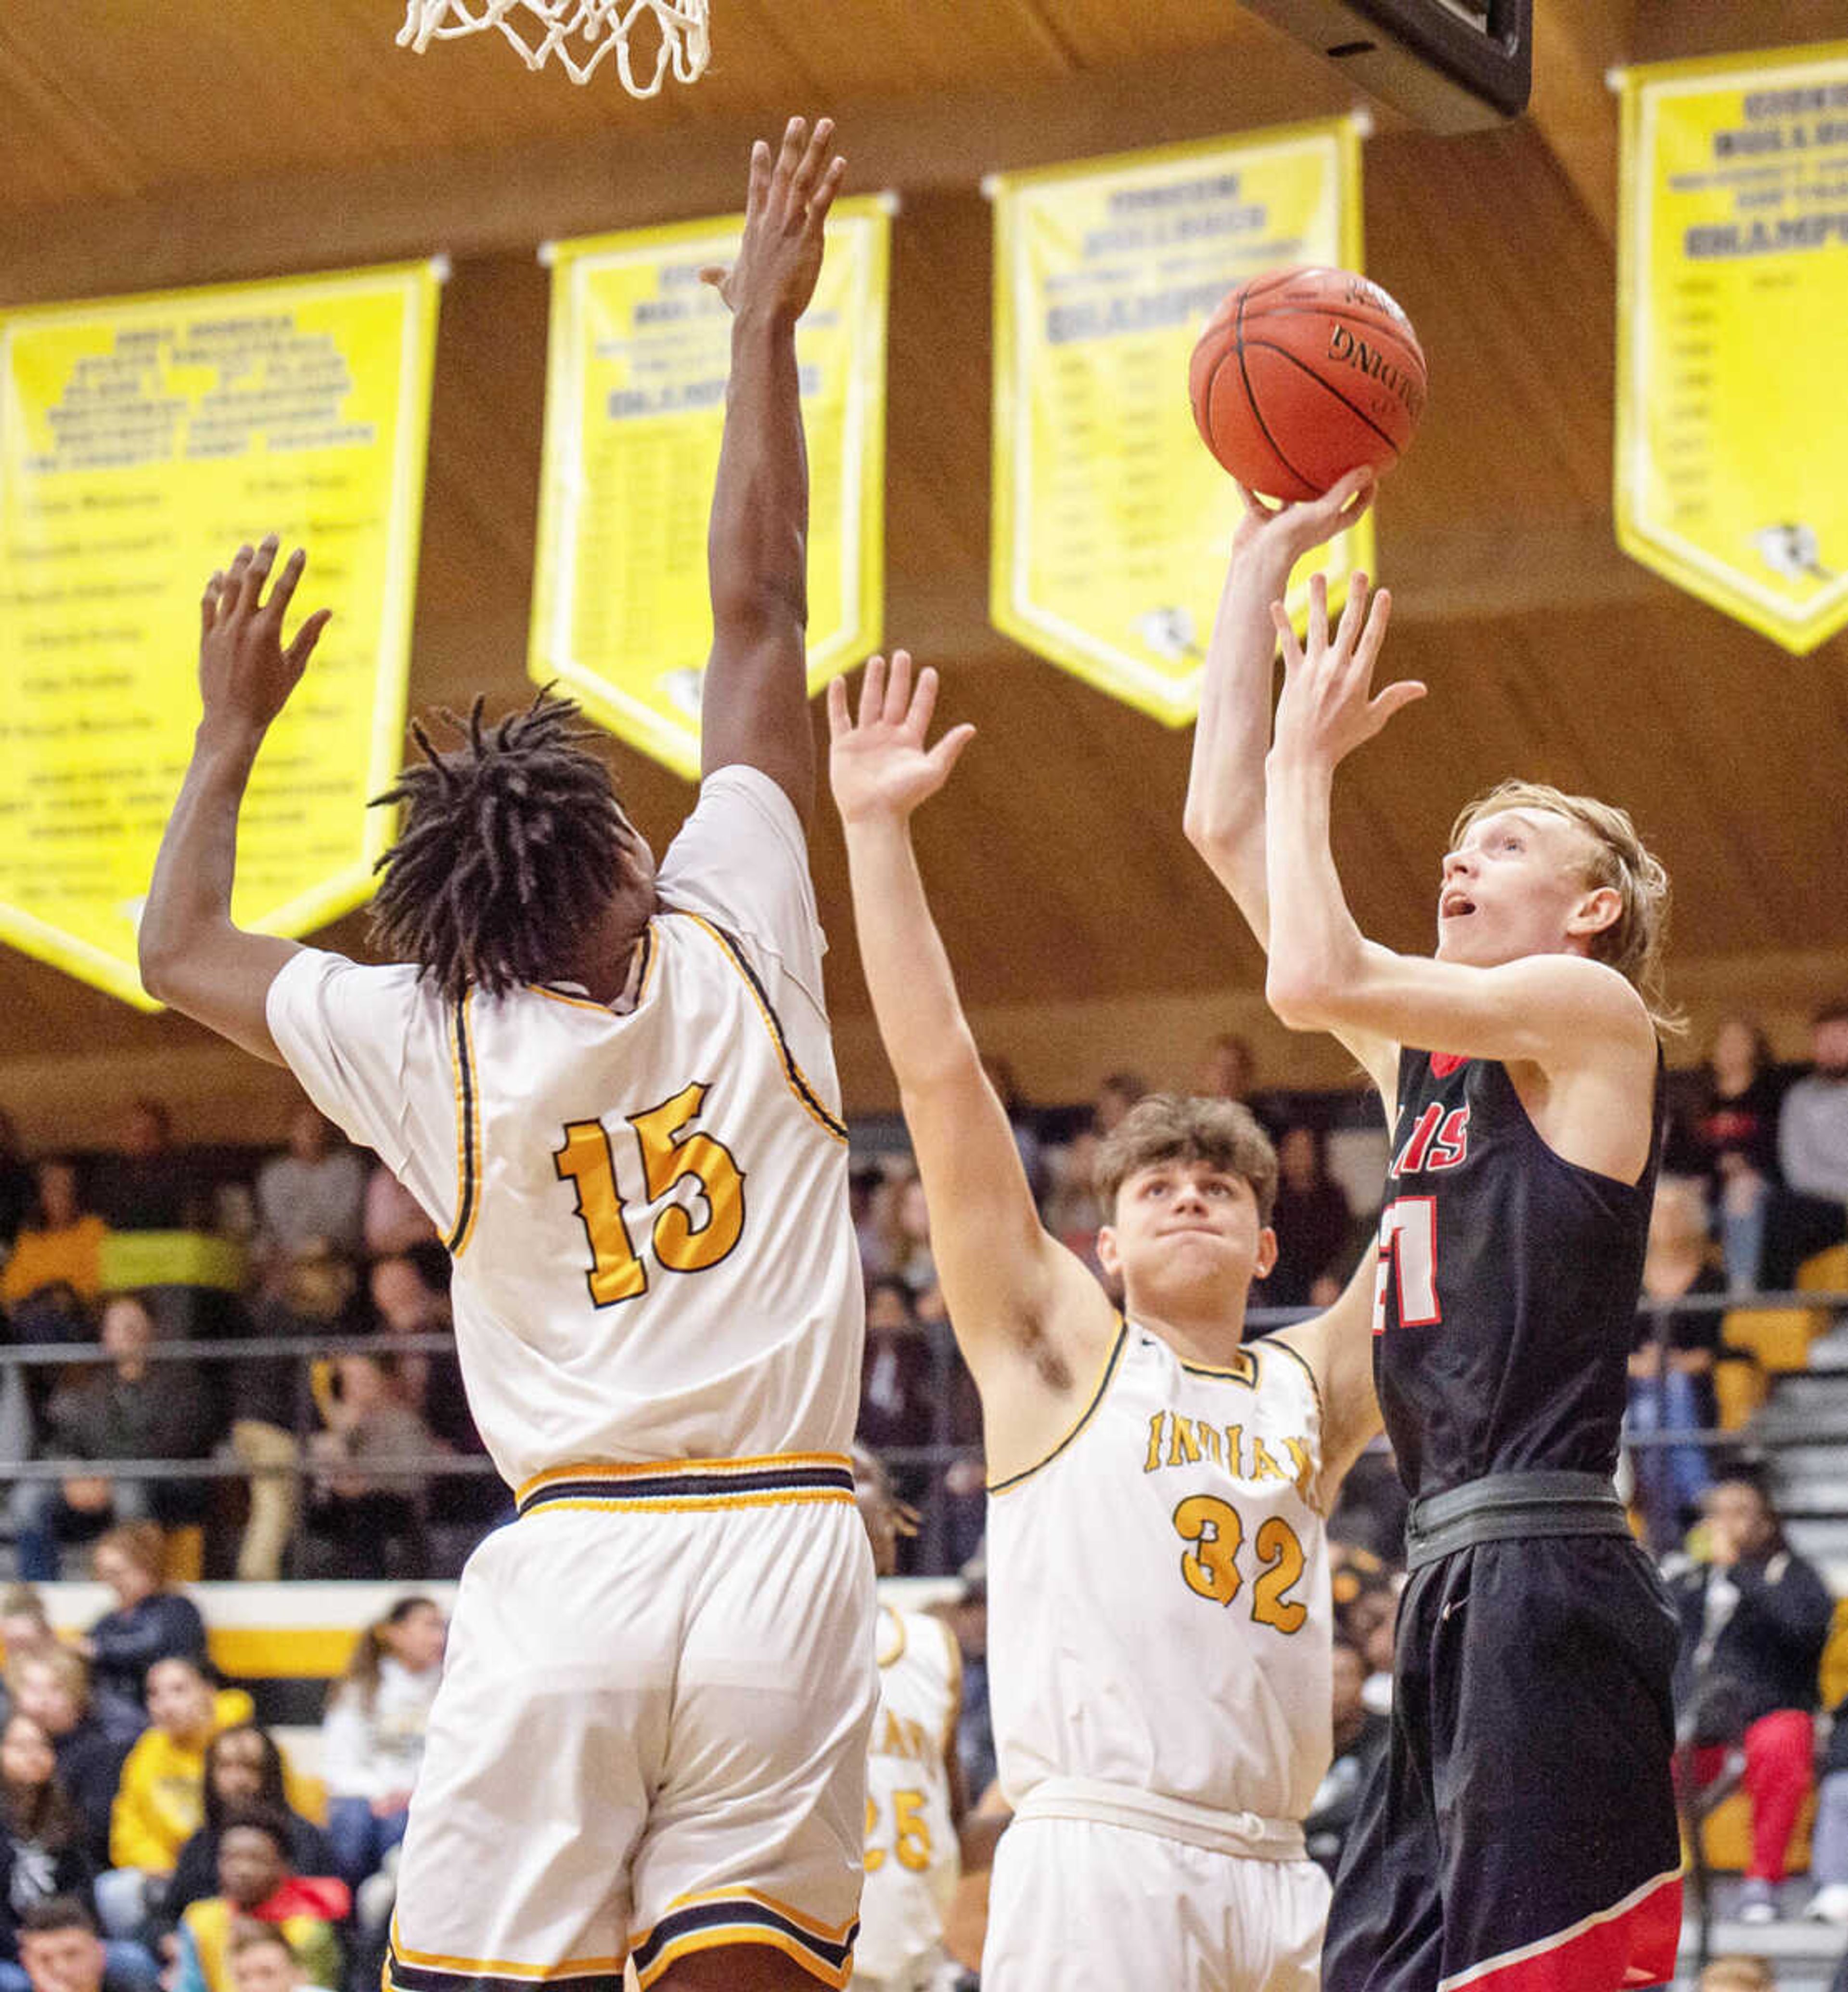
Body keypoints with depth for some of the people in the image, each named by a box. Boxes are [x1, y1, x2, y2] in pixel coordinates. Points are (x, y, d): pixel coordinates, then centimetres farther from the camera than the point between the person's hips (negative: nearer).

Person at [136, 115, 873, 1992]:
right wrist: (762, 326, 15)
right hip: (779, 1555, 0)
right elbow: (758, 611, 7)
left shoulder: (428, 1048, 1)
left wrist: (232, 728, 31)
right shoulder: (732, 955, 0)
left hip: (567, 1570, 0)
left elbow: (181, 950, 19)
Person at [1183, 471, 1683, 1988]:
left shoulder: (1592, 1014, -1)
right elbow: (1226, 828, 22)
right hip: (1455, 1592, 9)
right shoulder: (1425, 1052, 21)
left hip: (1546, 1589, -9)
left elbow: (1313, 976, -15)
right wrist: (1264, 558, 22)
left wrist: (1308, 752, 0)